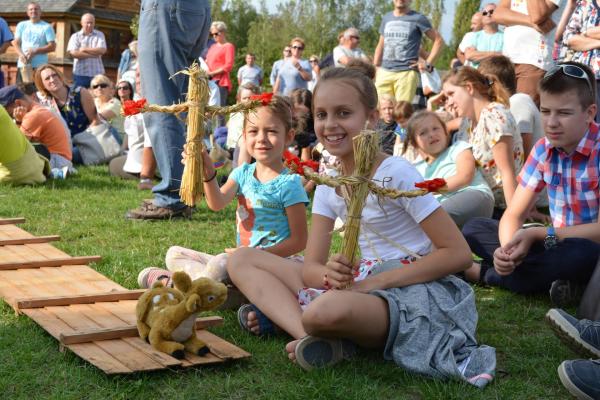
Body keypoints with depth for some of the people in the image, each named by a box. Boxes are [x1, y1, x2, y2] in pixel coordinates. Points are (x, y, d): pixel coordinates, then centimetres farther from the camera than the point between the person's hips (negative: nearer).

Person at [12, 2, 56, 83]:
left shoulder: (47, 27, 2)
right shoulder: (21, 25, 14)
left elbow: (52, 46, -4)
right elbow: (16, 43, 10)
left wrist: (35, 51, -14)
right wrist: (21, 54, -11)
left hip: (40, 66, -3)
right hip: (23, 65, 3)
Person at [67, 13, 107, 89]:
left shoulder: (100, 35, 8)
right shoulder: (75, 36, 5)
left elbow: (102, 50, -8)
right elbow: (73, 53, -10)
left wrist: (84, 49, -8)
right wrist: (93, 54, -10)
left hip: (97, 74, 1)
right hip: (80, 74, 0)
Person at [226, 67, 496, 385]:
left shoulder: (396, 174, -12)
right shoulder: (328, 184, 7)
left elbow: (458, 253, -15)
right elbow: (311, 267, 4)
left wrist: (374, 281, -19)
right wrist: (331, 274, -22)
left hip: (409, 289, -8)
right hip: (361, 284, 8)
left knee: (327, 310, -42)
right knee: (242, 259, 0)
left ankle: (283, 313, -8)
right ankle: (309, 330, -20)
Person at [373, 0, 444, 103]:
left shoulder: (418, 19, 3)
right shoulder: (386, 18, 18)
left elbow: (439, 40, 3)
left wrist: (428, 63, -4)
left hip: (407, 72, -4)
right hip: (384, 72, 4)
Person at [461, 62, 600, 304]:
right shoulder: (544, 150, 2)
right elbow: (513, 215, 1)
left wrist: (537, 234, -23)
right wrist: (508, 248, -22)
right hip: (556, 244, 6)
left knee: (580, 253, -40)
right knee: (474, 229, -3)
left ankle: (482, 273, -17)